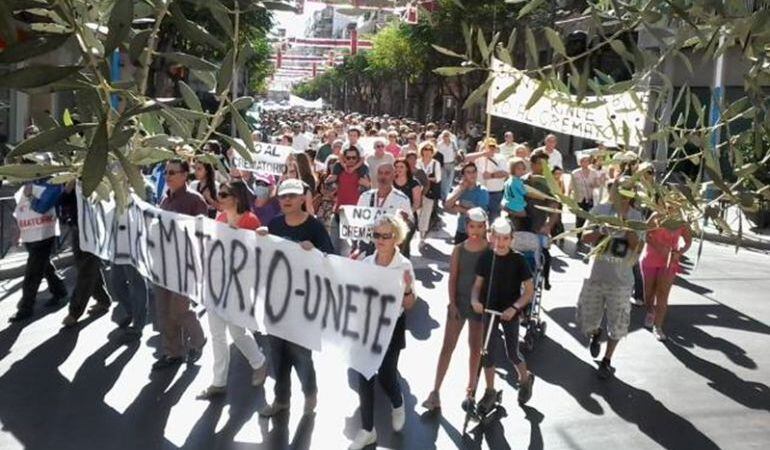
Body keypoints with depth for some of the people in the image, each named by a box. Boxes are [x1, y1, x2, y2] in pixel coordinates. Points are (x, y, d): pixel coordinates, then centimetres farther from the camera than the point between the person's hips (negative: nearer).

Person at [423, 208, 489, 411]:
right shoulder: (459, 250, -1)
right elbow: (452, 277, 0)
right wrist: (452, 302, -8)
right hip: (459, 302, 1)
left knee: (476, 348, 12)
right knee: (447, 346, 0)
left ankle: (471, 387, 30)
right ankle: (435, 391, 3)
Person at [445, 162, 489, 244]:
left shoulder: (482, 191, -16)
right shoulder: (460, 188, -1)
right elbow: (448, 205, -13)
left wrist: (459, 208, -11)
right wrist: (460, 189, -20)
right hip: (460, 231, 6)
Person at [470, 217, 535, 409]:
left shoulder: (518, 260, -13)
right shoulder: (486, 257, -6)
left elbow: (529, 290, -9)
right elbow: (478, 284, 1)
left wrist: (514, 308, -21)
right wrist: (475, 300, -19)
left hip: (510, 313, -2)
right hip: (489, 311, 3)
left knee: (512, 352, 5)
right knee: (487, 351, 5)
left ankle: (525, 379, 36)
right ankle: (490, 391, 23)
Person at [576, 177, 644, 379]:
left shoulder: (636, 216, -4)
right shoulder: (600, 210, -3)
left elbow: (637, 246, -15)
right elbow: (585, 237, -4)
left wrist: (625, 220, -21)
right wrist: (602, 232, -22)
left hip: (621, 280, 0)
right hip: (596, 275, 1)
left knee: (617, 325, 8)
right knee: (586, 321, 9)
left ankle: (607, 360, 30)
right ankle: (595, 334, 46)